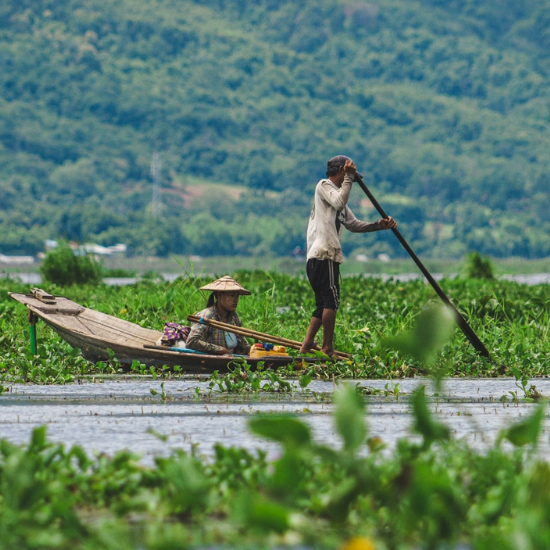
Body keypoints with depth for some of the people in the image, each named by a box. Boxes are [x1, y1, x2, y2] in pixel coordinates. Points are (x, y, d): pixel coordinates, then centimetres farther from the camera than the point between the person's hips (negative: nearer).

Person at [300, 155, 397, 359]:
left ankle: (308, 344, 9)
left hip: (316, 257, 10)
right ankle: (327, 348, -13)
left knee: (323, 303, 10)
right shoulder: (324, 185, 0)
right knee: (331, 300, -11)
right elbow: (339, 202, -22)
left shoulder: (336, 192, 27)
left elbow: (353, 224, 22)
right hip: (324, 254, -10)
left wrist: (379, 225, 10)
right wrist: (349, 177, -12)